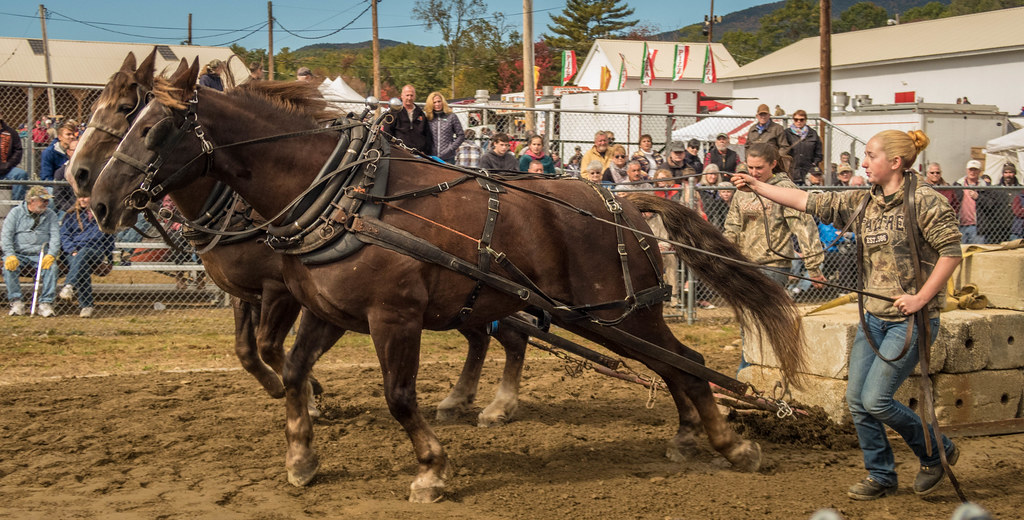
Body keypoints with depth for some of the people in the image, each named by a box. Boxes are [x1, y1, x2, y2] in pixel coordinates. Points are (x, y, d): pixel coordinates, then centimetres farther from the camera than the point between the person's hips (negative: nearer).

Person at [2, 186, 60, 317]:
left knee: (52, 266, -30)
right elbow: (6, 235, -3)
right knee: (8, 265, -32)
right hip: (18, 254, -1)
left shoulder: (50, 215, 11)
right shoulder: (16, 212, 4)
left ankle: (46, 303, -24)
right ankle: (16, 302, -25)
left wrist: (50, 255, -16)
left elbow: (55, 237, 3)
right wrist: (10, 255, -20)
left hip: (41, 256, 1)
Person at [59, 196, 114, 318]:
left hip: (96, 252, -1)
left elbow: (109, 238, 25)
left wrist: (109, 258, 15)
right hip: (74, 253, 1)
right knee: (82, 267, -34)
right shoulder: (71, 216, 21)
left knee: (83, 253, -38)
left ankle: (69, 285, -56)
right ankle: (86, 305, -37)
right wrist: (72, 251, -7)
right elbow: (64, 236, 11)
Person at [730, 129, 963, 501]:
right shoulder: (864, 202, 7)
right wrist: (757, 187, 6)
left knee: (875, 400, -10)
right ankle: (880, 476, 21)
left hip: (911, 319, -7)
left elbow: (951, 251, -15)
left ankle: (938, 454, 14)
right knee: (856, 399, 5)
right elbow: (811, 202, 8)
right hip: (874, 317, 7)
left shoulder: (925, 201, -13)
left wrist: (921, 297, -20)